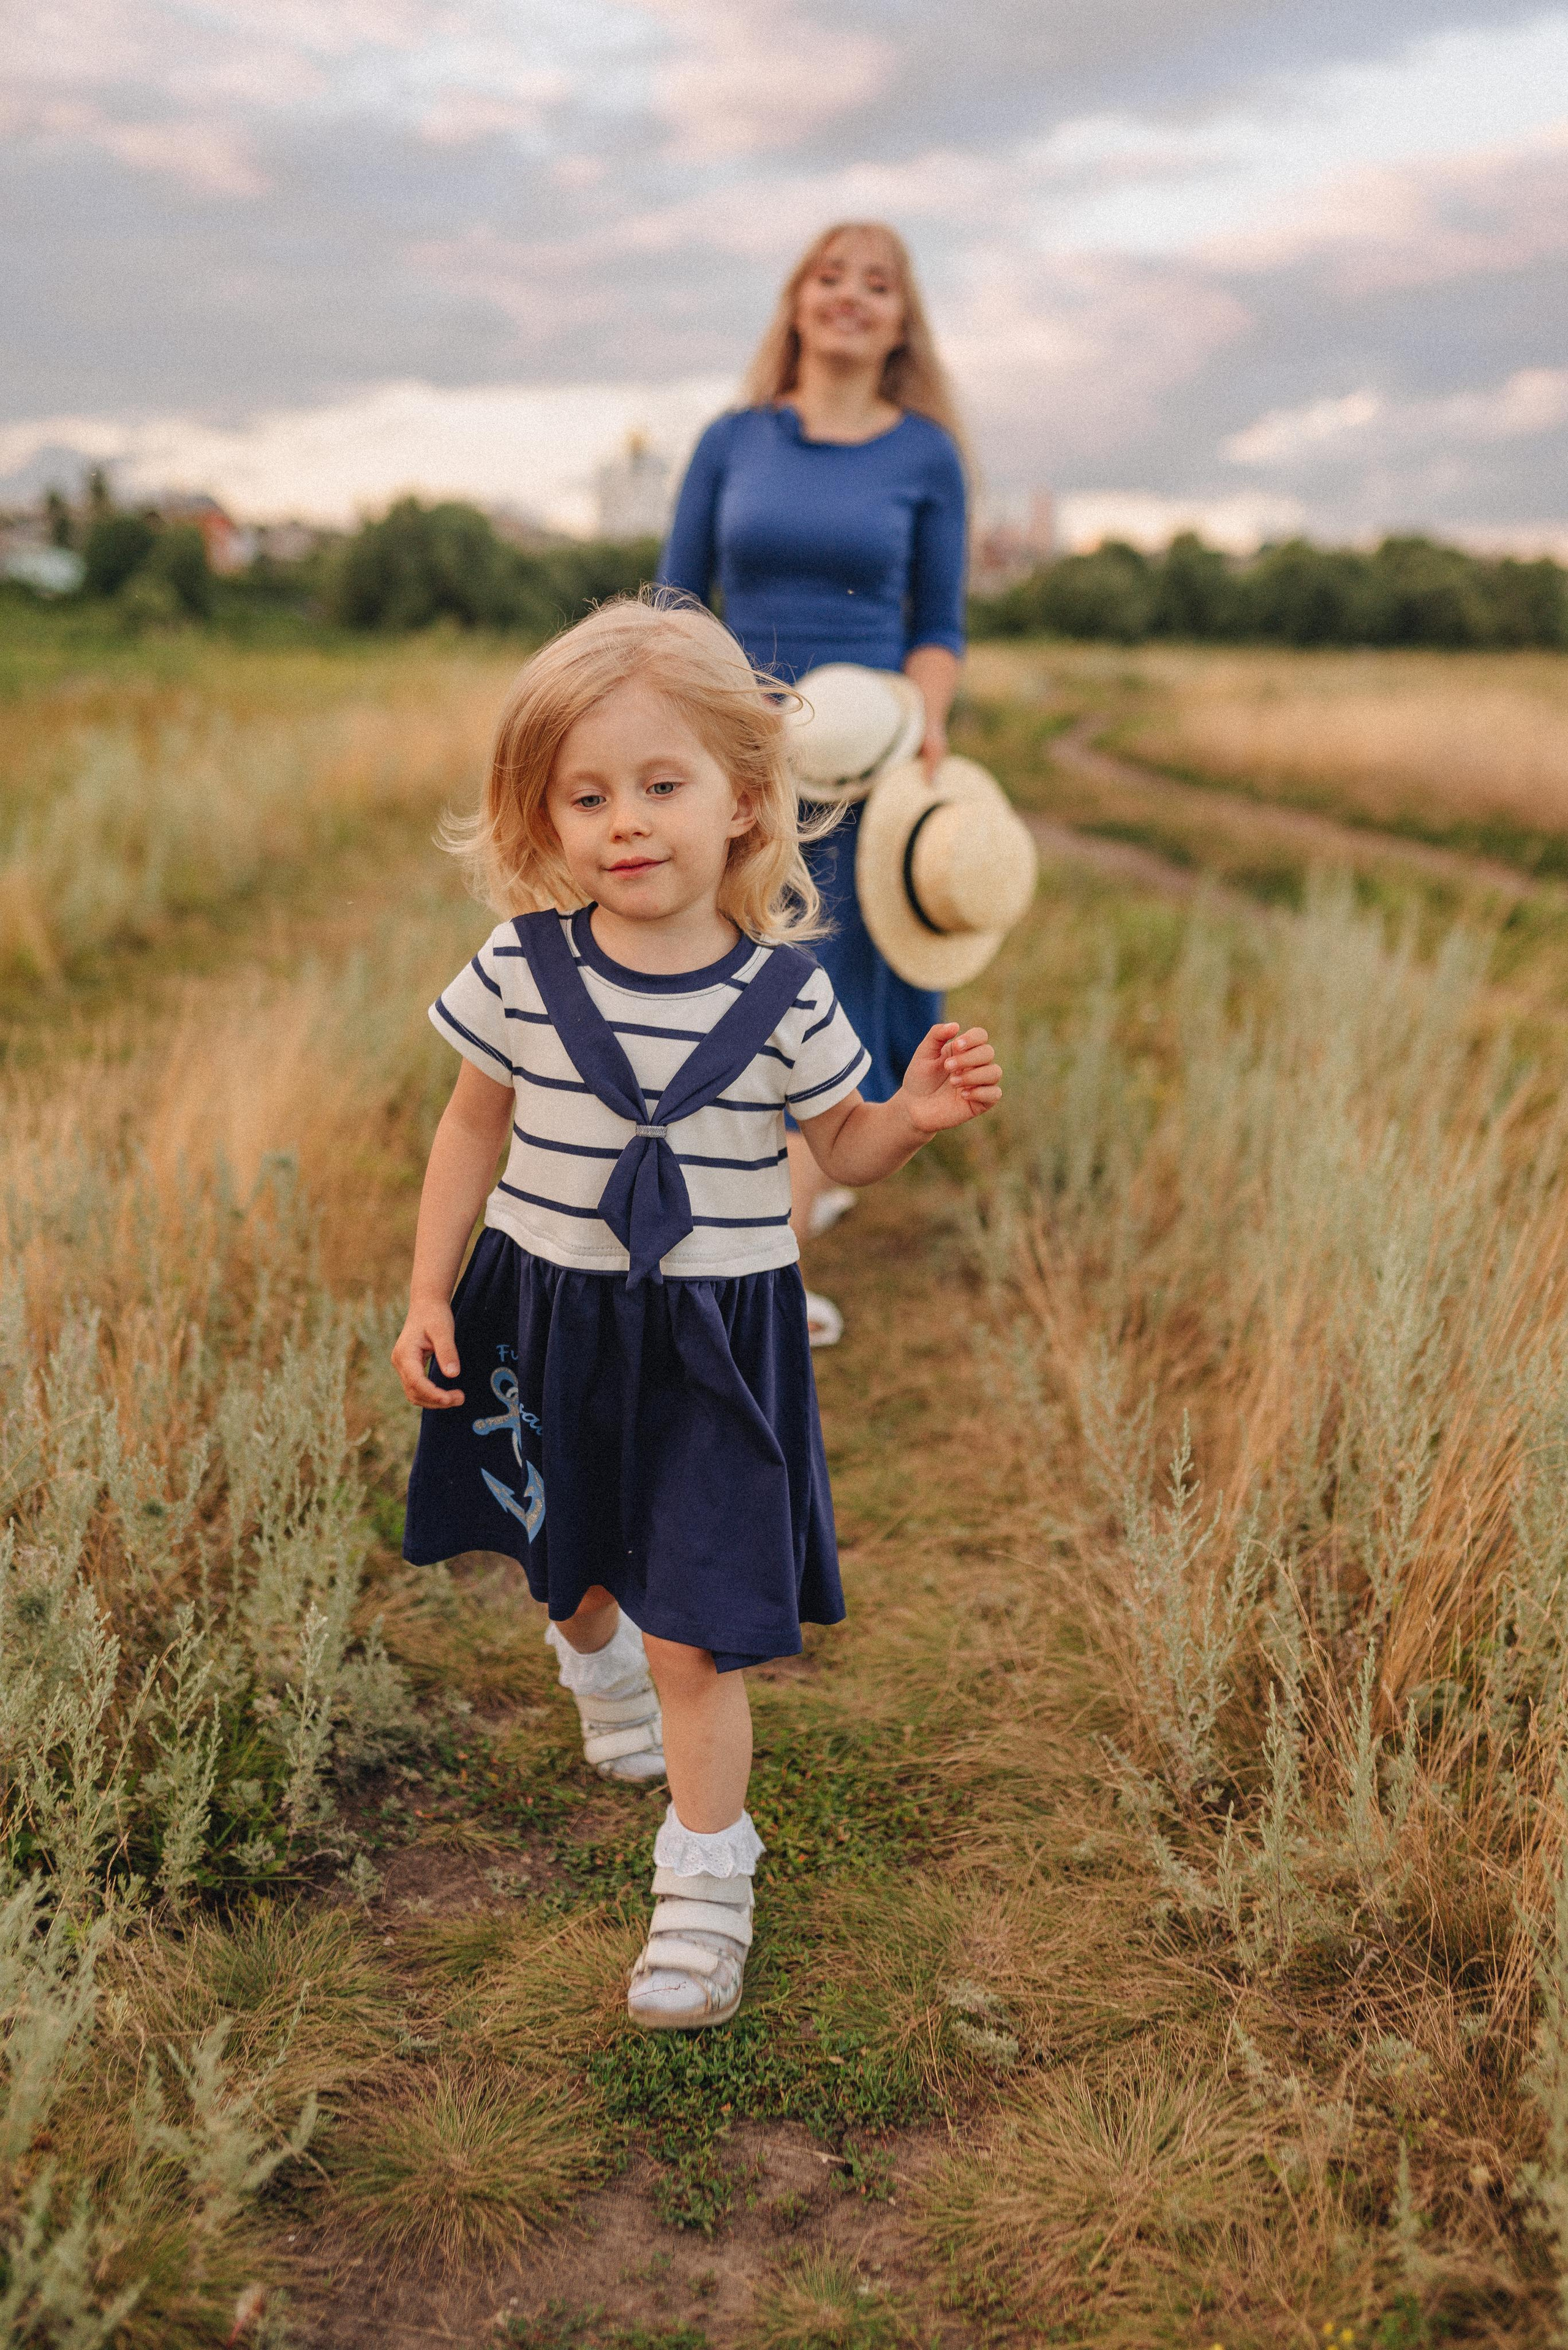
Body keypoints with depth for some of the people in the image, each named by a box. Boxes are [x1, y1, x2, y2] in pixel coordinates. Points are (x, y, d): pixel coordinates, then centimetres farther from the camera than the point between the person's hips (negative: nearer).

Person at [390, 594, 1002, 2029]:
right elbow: (474, 1130, 5)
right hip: (548, 1318, 3)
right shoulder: (523, 970, -9)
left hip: (712, 1335, -2)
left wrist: (918, 1116, -18)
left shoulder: (783, 991, -11)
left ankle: (707, 1882, 17)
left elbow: (842, 1150, 3)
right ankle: (592, 1652, 61)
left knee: (695, 1638, -3)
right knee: (567, 1564, 25)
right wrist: (428, 1297, 5)